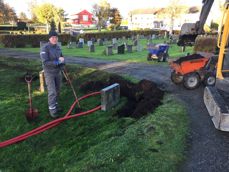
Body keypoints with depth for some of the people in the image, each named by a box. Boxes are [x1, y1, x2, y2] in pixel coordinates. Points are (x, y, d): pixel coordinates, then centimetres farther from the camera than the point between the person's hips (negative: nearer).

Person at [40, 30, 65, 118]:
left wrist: (62, 60, -16)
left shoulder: (58, 47, 3)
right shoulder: (45, 48, -18)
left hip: (58, 72, 7)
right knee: (52, 92, -6)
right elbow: (45, 62, -25)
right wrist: (57, 62, -26)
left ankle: (55, 105, 32)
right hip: (49, 73, -7)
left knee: (57, 90, 15)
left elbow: (61, 58, 9)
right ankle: (52, 109, 7)